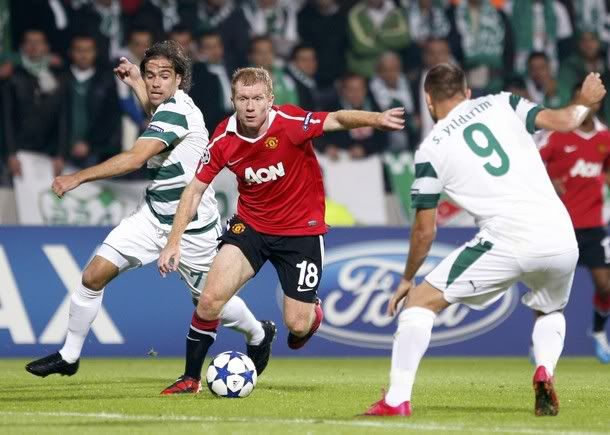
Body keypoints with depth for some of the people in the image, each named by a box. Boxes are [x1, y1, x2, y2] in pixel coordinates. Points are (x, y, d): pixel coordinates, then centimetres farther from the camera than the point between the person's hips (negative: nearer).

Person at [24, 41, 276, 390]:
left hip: (192, 227, -8)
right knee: (94, 275, -6)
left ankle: (260, 335, 42)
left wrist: (78, 177, -34)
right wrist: (135, 82, 27)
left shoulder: (175, 110, -24)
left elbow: (135, 159, -35)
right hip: (154, 215, 8)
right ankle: (69, 356, 5)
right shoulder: (170, 104, 2)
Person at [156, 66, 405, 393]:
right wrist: (173, 242, -9)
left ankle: (312, 313, 37)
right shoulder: (223, 139, -11)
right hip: (250, 226, 2)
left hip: (301, 229, -2)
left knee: (297, 325, -2)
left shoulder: (289, 123, -22)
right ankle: (190, 377, 4)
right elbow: (195, 189, -3)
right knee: (211, 298, -15)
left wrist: (375, 119, -54)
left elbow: (337, 120, -33)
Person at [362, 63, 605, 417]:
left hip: (507, 243, -4)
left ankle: (397, 400, -2)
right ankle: (545, 369, 2)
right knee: (550, 312, 33)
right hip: (561, 240, 4)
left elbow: (425, 230, 11)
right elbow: (565, 121, 6)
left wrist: (407, 279, 25)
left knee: (420, 300, 10)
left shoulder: (431, 149, 8)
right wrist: (587, 102, 29)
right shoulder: (501, 105, 14)